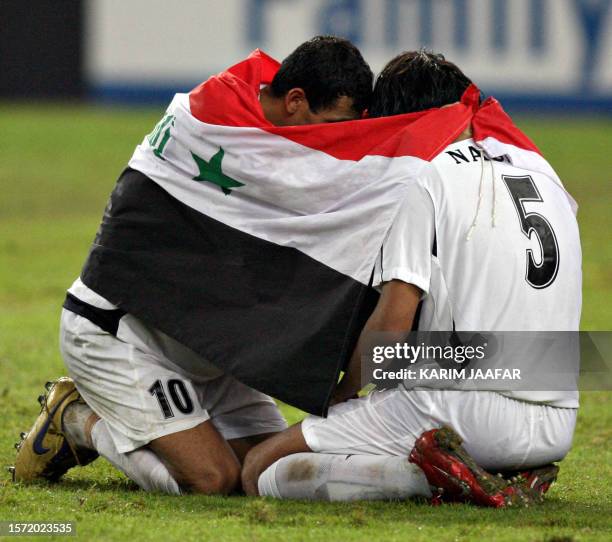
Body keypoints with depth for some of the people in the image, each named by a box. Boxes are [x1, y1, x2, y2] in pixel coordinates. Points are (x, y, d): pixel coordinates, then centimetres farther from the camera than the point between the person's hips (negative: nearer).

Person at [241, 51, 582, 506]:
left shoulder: (424, 175, -4)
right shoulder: (538, 167, 17)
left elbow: (391, 323, -9)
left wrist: (340, 393, 6)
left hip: (464, 410, -7)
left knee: (261, 471, -2)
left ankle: (435, 471, -18)